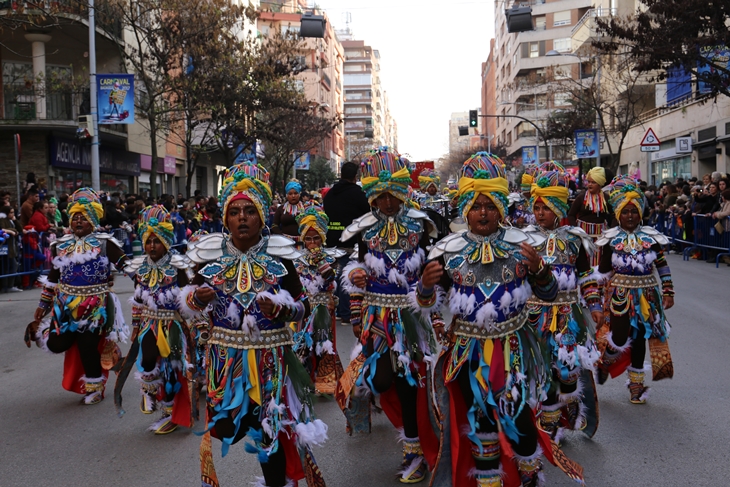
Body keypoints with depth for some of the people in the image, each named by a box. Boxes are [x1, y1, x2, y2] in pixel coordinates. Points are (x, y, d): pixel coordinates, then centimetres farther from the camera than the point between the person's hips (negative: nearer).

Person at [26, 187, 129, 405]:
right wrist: (43, 305, 15)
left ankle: (94, 387, 22)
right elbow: (53, 276, 13)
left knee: (88, 347, 0)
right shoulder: (62, 245, 6)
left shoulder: (104, 243, -8)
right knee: (55, 345, -1)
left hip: (94, 306, -4)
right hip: (65, 305, 5)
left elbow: (127, 266, -10)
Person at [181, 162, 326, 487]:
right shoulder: (210, 253, -1)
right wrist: (197, 297, -13)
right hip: (224, 356, 1)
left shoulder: (279, 254, -5)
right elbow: (188, 302, 9)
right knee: (221, 429, 7)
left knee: (270, 429, 10)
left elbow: (303, 307, -1)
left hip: (269, 357, -1)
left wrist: (279, 307, -21)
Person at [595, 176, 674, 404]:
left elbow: (663, 267, 7)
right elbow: (603, 271, 1)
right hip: (620, 295, -2)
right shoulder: (611, 239, -5)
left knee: (639, 339, 10)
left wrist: (668, 293, 5)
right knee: (619, 339, -7)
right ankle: (604, 363, 27)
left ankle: (636, 382, 25)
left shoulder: (651, 237, -1)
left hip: (647, 295, 2)